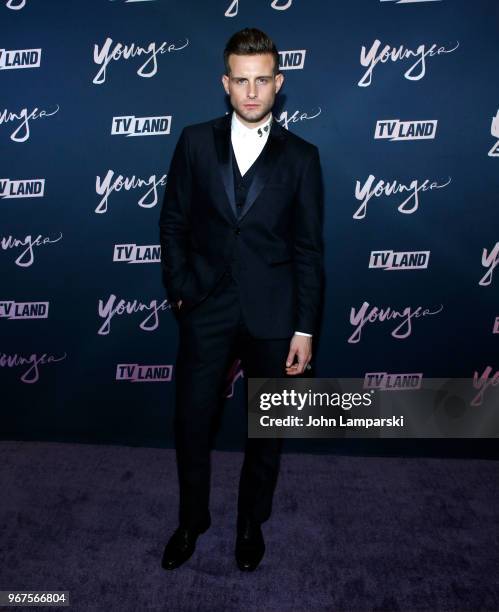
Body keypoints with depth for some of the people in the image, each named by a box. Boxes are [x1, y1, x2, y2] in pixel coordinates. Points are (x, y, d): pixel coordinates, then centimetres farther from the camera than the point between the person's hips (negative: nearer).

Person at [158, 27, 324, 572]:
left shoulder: (301, 157, 0)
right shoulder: (196, 142, 2)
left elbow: (309, 250, -1)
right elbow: (173, 222, 6)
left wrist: (305, 328, -4)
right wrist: (179, 289, -3)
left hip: (272, 315, 0)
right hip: (205, 308, 1)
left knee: (267, 428, 14)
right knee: (191, 421, 11)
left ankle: (252, 521, 40)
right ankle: (192, 519, 38)